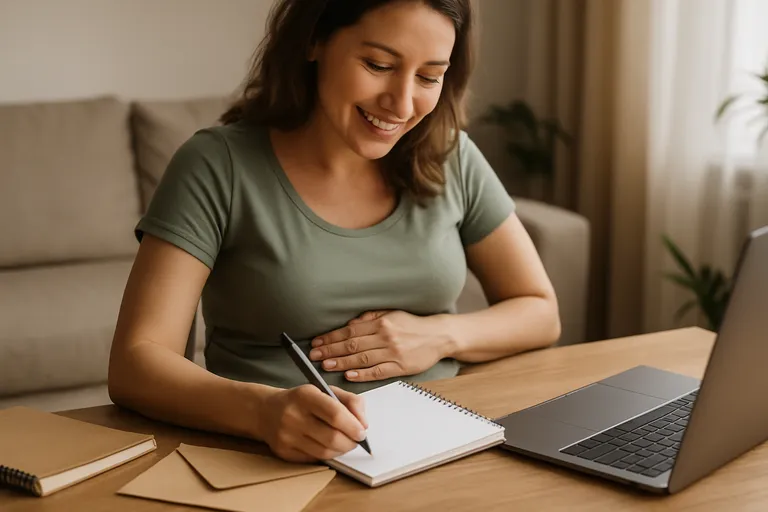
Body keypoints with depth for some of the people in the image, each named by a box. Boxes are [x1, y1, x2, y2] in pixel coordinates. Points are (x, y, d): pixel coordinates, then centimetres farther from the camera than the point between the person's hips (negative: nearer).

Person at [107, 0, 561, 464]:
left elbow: (541, 314, 11)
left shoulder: (450, 158, 2)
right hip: (279, 463, -2)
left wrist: (441, 336, -9)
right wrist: (263, 410, -34)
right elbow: (133, 365, -16)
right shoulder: (217, 168, -9)